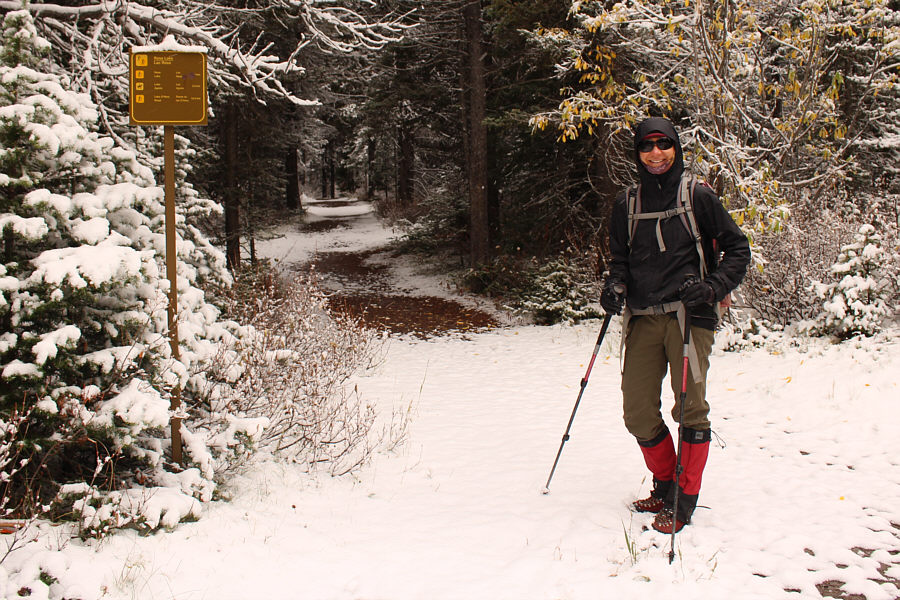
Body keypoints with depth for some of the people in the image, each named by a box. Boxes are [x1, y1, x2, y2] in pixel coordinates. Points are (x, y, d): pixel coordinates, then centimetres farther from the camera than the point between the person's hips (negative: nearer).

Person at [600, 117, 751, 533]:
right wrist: (615, 286, 2)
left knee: (690, 408, -7)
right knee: (638, 414, 2)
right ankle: (665, 483, 24)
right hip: (643, 319, 4)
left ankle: (684, 500, 6)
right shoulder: (627, 203, 14)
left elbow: (737, 248, 6)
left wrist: (713, 287, -10)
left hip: (689, 314, -4)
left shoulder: (697, 196, 3)